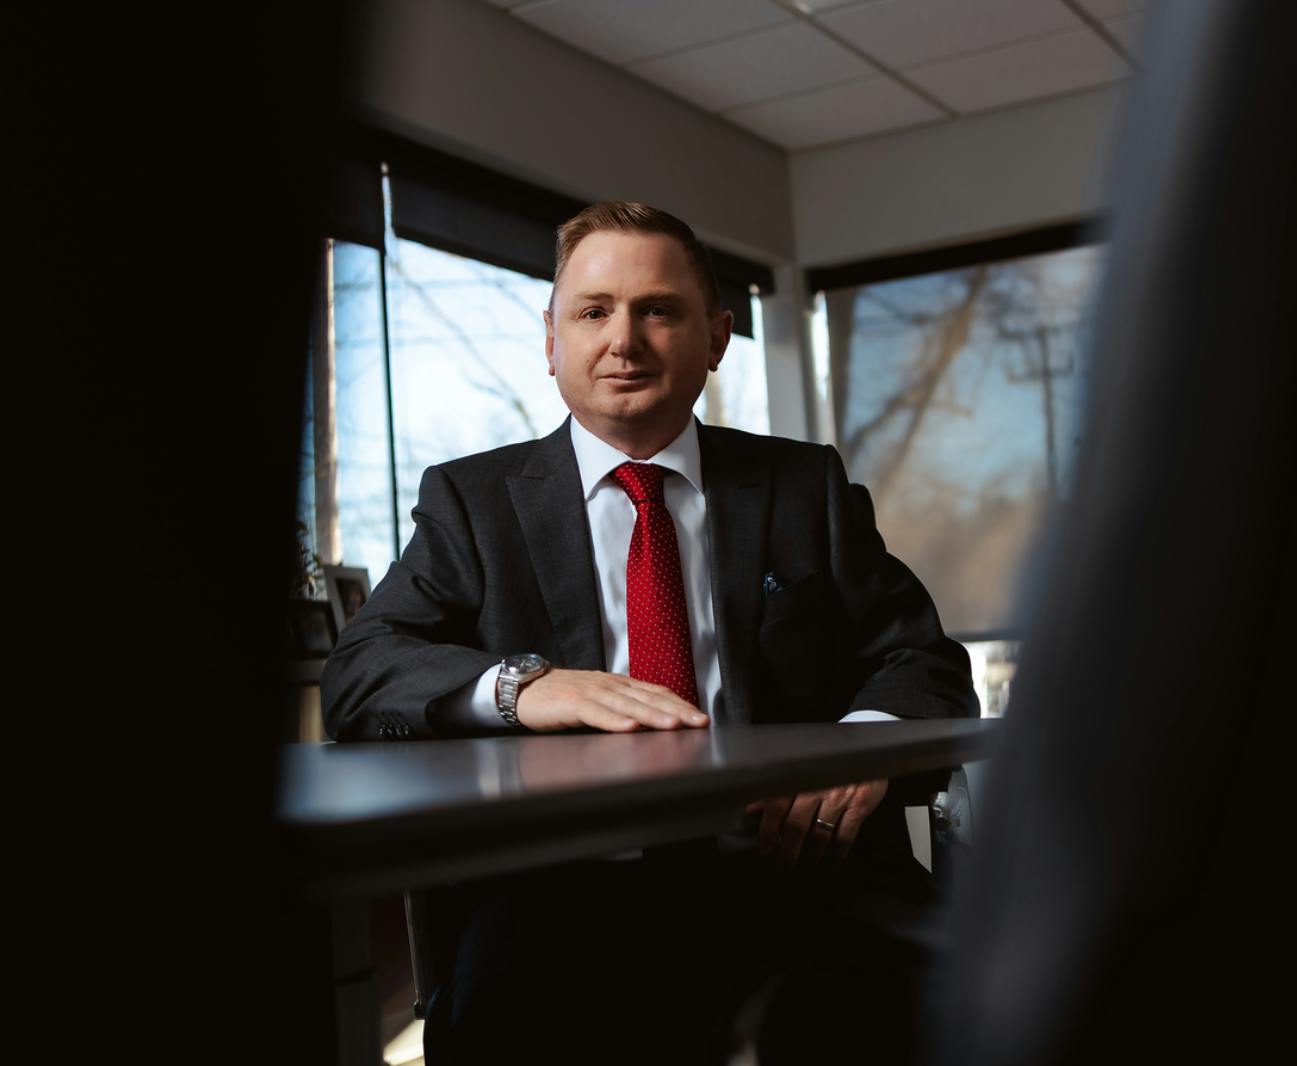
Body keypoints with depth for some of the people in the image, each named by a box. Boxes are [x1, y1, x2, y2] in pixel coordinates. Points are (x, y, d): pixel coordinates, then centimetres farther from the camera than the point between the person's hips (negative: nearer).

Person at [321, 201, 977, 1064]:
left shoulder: (807, 486, 17)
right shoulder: (472, 499, 14)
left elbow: (925, 662, 11)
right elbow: (355, 673, 1)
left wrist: (867, 735, -14)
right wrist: (518, 685, -20)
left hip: (793, 875, 2)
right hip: (570, 889, -1)